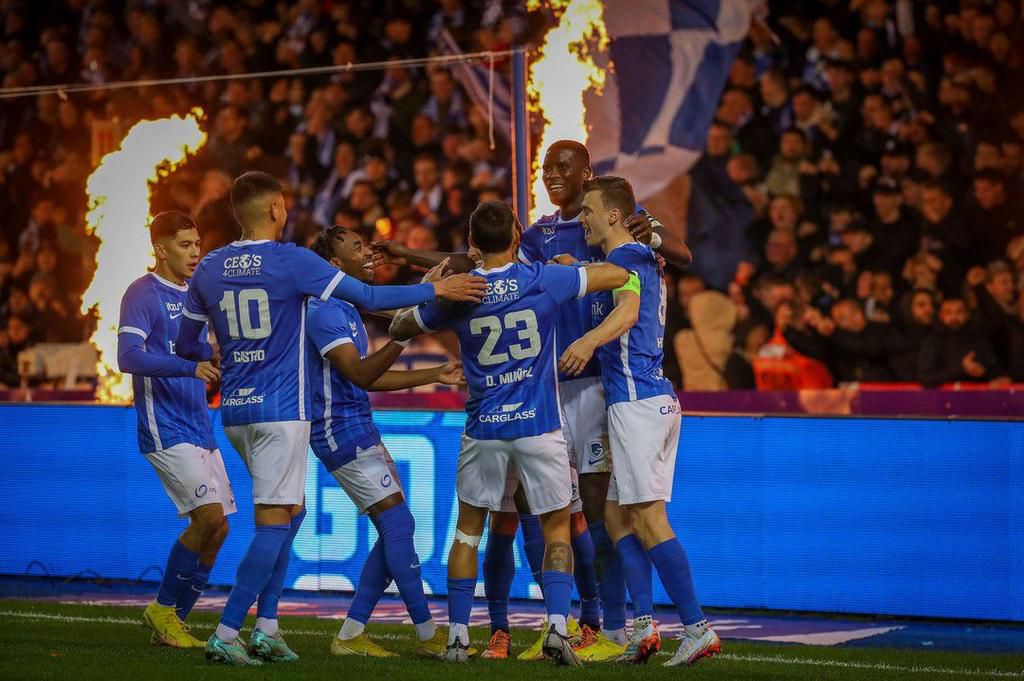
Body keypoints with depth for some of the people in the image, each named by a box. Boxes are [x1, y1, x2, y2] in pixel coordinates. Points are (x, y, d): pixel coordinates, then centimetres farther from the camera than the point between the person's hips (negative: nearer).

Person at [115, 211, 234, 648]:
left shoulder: (196, 293, 15)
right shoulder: (143, 294, -9)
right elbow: (128, 356, -22)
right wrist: (190, 367, -33)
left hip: (200, 428, 8)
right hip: (165, 429, -8)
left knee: (217, 527, 6)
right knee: (210, 517, -17)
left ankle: (172, 620, 17)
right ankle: (163, 608, -1)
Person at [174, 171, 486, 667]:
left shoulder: (208, 269, 6)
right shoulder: (292, 262, -9)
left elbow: (185, 346, 16)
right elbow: (368, 298, -8)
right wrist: (436, 290, 2)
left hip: (234, 411, 6)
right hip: (281, 410, -6)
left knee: (290, 510, 18)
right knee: (274, 524, -4)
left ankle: (266, 630, 12)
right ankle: (225, 636, -10)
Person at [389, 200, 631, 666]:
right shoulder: (545, 280, -8)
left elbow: (399, 329, 12)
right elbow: (617, 275, 3)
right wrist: (570, 265, 20)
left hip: (483, 430, 1)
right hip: (539, 426, -1)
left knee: (468, 530, 15)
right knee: (556, 530, 10)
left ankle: (458, 636, 10)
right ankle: (557, 627, -5)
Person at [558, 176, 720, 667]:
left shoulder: (623, 258, -10)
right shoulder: (643, 259, 20)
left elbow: (628, 311, -32)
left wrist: (588, 341, -49)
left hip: (636, 401, -10)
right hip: (657, 399, 10)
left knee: (648, 518, -10)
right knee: (617, 515, 11)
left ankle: (698, 628, -13)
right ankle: (644, 626, 5)